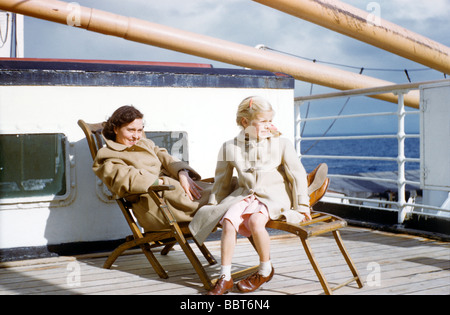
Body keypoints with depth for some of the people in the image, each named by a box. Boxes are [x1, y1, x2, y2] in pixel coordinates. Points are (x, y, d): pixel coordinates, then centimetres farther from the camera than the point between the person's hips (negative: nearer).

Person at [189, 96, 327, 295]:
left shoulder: (281, 144, -3)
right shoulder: (230, 147, 1)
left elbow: (297, 175, 2)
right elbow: (222, 180, 14)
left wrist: (301, 206, 1)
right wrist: (214, 206, 16)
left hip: (274, 196, -3)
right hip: (245, 195, 3)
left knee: (255, 221, -30)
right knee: (228, 221, -24)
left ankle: (265, 271, -6)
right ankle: (225, 277, -13)